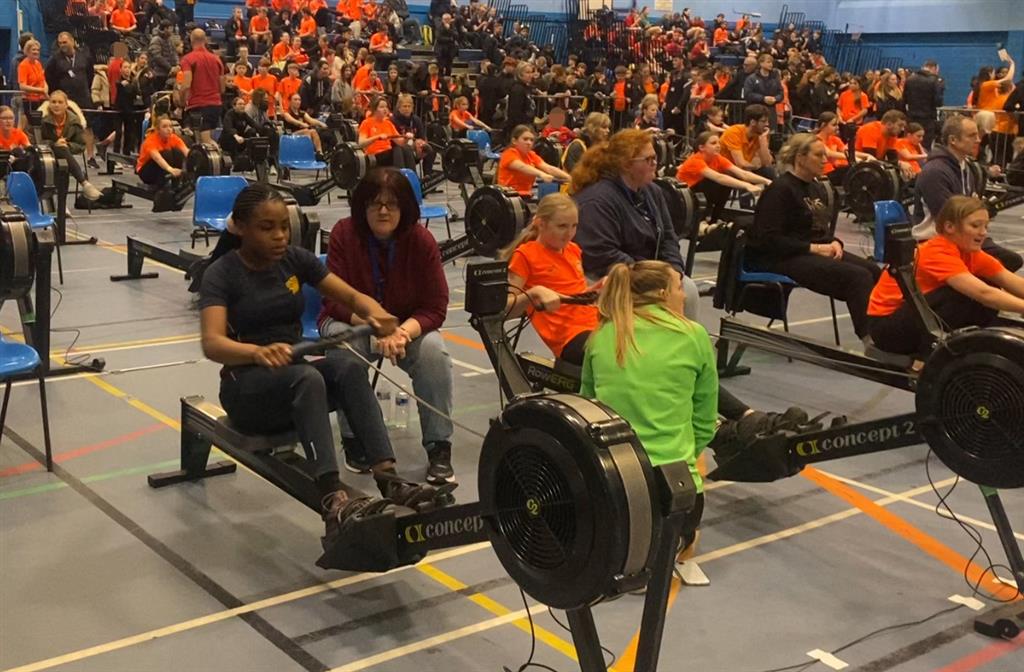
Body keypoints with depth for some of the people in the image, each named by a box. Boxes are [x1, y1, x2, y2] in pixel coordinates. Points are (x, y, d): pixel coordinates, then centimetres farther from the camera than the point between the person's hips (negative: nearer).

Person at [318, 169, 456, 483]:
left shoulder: (421, 240, -13)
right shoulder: (344, 233, -15)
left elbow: (435, 307, -14)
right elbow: (337, 300, -17)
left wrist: (403, 332, -35)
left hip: (409, 325, 1)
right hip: (350, 321, 0)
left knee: (434, 349, -30)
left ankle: (439, 448, -20)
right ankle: (355, 441, -19)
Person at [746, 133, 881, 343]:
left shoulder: (811, 188, 17)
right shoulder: (781, 189, -11)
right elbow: (769, 240, -18)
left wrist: (834, 242, 0)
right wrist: (814, 248, -20)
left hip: (817, 252, 9)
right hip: (782, 260, -9)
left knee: (873, 270, -12)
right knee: (857, 276, -25)